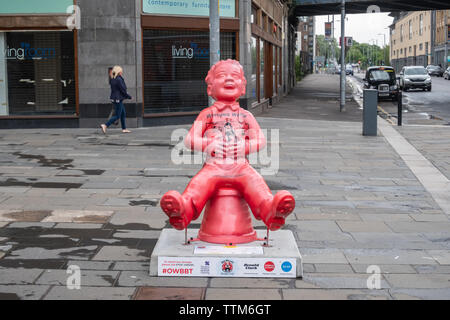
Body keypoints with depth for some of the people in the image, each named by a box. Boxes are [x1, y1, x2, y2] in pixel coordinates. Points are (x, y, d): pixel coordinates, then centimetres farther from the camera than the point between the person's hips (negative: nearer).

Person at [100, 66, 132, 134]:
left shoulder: (113, 79, 9)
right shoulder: (119, 79, -19)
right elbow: (123, 90, -17)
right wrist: (129, 97, -2)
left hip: (115, 99, 10)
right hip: (118, 100, -10)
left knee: (123, 114, 16)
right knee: (117, 116, -4)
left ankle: (124, 129, 21)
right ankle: (105, 125, -9)